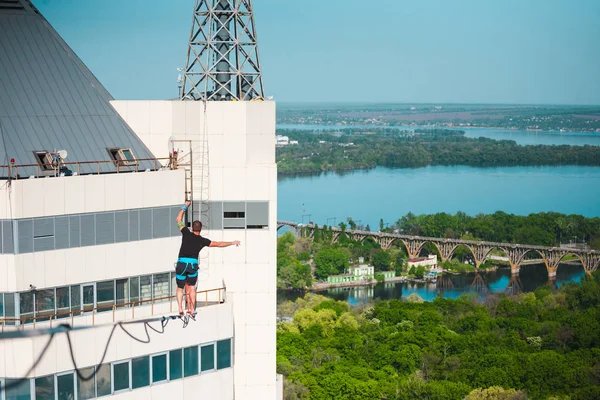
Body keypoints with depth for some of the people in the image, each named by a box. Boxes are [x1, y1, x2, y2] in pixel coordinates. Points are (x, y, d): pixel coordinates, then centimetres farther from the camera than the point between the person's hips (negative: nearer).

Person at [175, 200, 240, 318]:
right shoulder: (202, 240, 7)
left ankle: (180, 309, -6)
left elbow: (178, 220, 16)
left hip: (182, 263, -1)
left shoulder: (187, 233, 4)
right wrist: (232, 243, 28)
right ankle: (192, 310, 8)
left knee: (180, 288, 9)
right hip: (193, 264, 1)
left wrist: (184, 207, 26)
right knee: (191, 287, 16)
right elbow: (218, 244, 16)